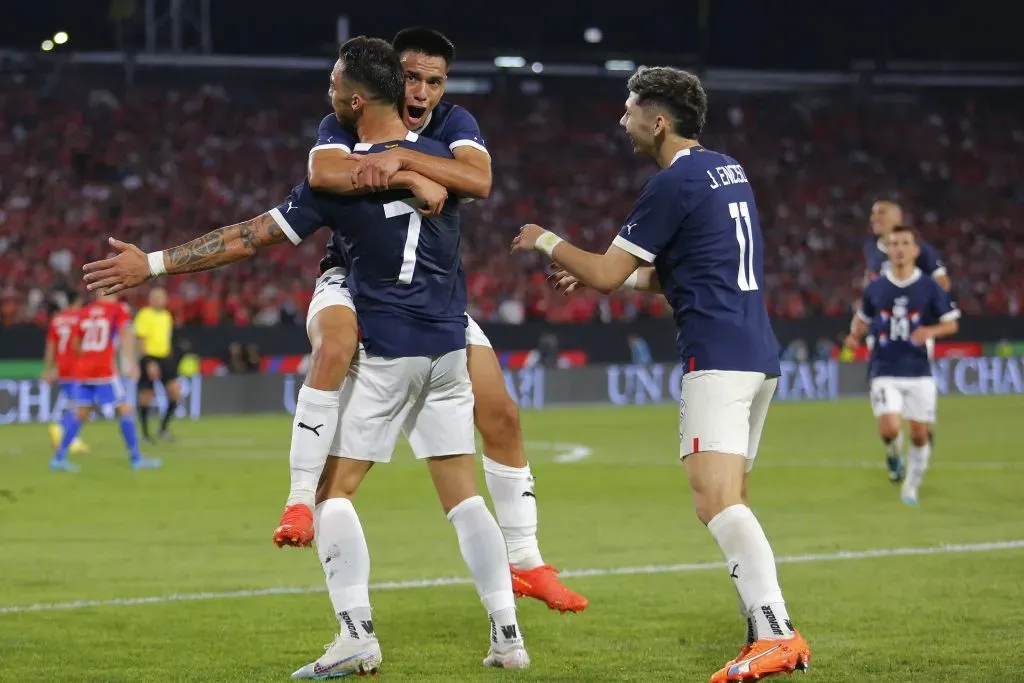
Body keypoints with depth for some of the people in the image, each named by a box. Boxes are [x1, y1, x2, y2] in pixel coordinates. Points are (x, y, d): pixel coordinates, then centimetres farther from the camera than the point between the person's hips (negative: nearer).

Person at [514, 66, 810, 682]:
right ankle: (767, 630, 9)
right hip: (758, 353, 10)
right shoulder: (728, 171, 18)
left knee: (717, 500, -19)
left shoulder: (675, 184, -9)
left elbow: (607, 274, -4)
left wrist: (548, 242, 13)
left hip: (717, 356, -10)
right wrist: (592, 274, 32)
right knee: (731, 502, 14)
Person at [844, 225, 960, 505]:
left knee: (919, 434, 2)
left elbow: (952, 324, 3)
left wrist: (930, 331, -17)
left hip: (919, 372, 0)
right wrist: (855, 335, -2)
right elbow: (863, 317, 19)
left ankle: (911, 486, 23)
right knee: (890, 430, -19)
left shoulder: (930, 288, -2)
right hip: (885, 372, 0)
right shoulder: (875, 289, 3)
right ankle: (892, 448, 18)